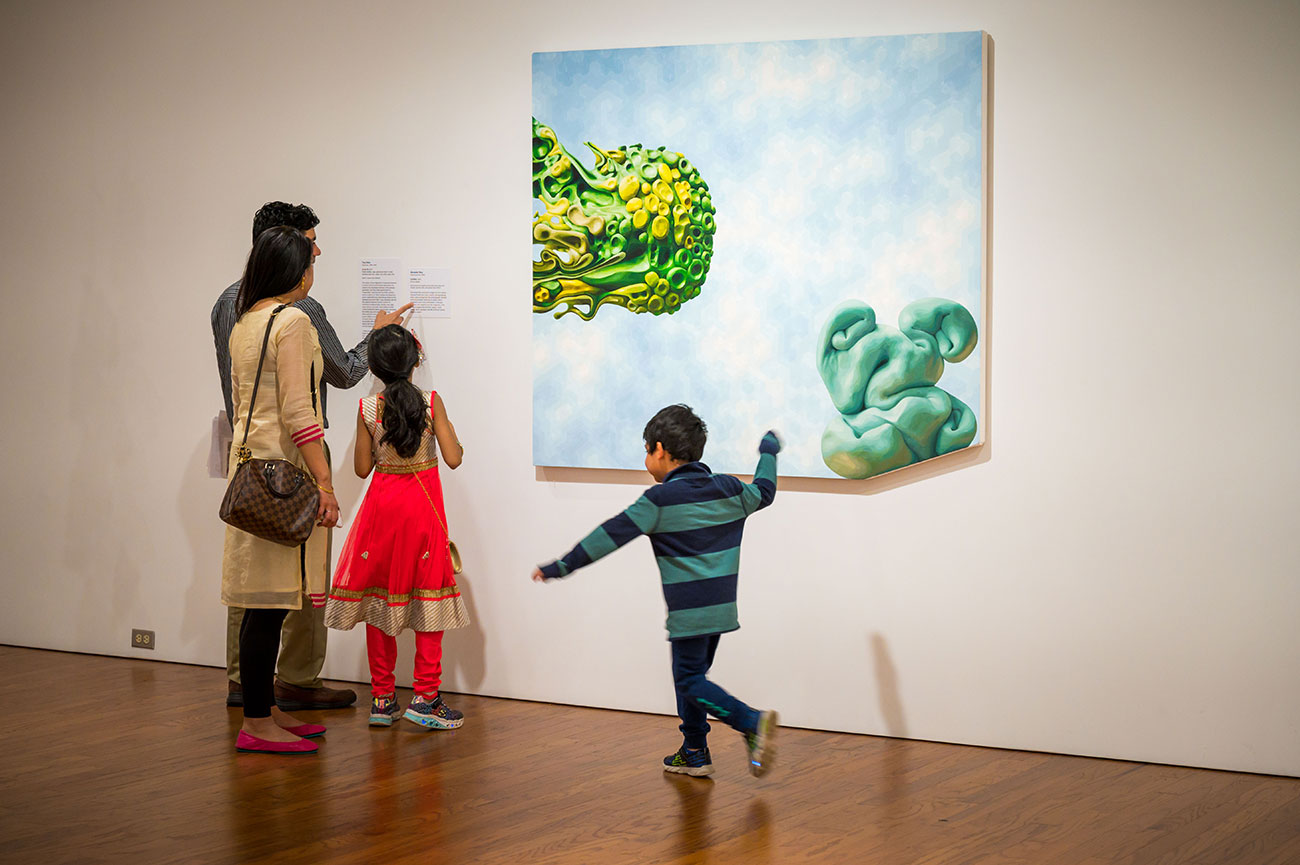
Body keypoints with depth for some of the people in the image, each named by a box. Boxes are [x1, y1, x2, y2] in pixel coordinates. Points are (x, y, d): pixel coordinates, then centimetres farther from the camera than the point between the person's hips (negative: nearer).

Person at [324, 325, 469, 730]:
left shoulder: (367, 408, -4)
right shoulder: (431, 403, -9)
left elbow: (362, 468, 2)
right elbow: (453, 458, -8)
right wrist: (447, 429, 10)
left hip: (382, 501, 2)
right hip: (422, 503, -2)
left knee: (380, 595, 9)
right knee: (428, 594, 3)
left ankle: (382, 698, 11)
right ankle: (425, 697, -1)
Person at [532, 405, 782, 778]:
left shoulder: (660, 500, -12)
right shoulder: (728, 490, 6)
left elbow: (610, 536, -13)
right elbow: (763, 492, 27)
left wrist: (560, 567, -9)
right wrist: (768, 453, 46)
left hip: (689, 612, -7)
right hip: (722, 607, 7)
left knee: (690, 680, -1)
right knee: (692, 675, 18)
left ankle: (752, 722, -18)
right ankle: (694, 753, 21)